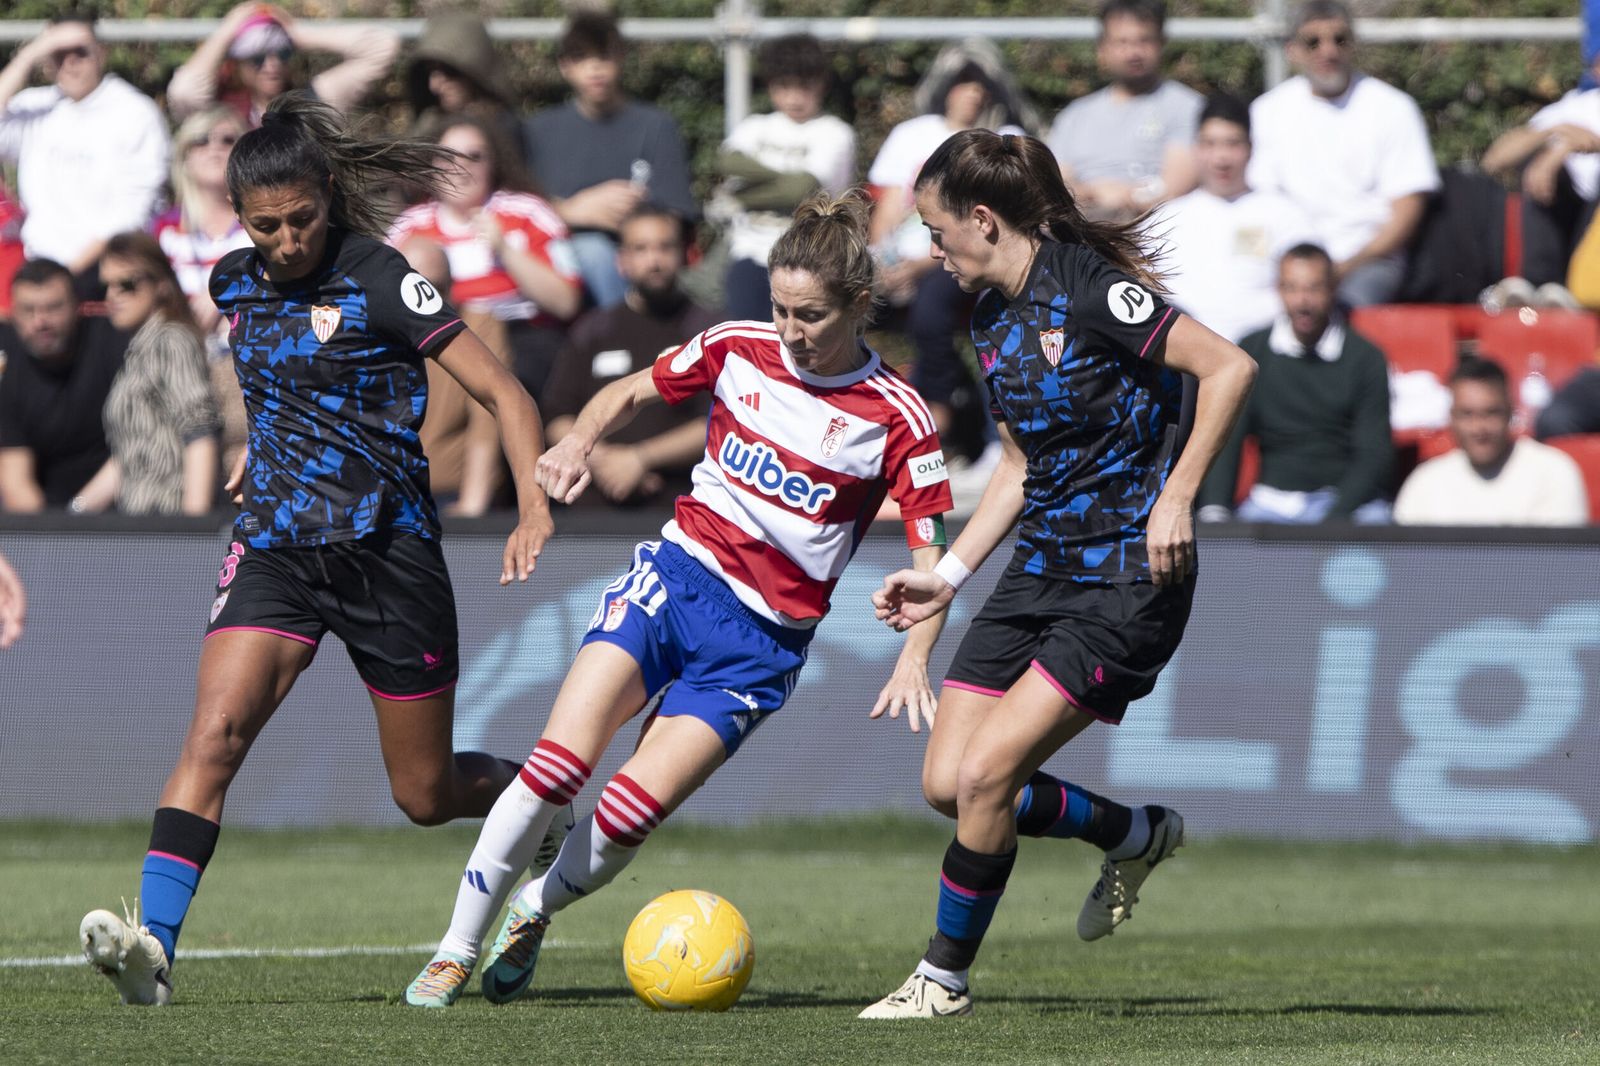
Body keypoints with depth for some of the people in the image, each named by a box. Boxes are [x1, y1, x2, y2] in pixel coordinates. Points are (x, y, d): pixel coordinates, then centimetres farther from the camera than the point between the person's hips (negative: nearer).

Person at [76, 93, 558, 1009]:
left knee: (426, 794, 7)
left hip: (389, 549, -4)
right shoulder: (235, 285, 6)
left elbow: (504, 393, -10)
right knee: (214, 734, -21)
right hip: (276, 549, 4)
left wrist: (534, 509, -21)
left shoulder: (380, 283, -11)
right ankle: (153, 944, -31)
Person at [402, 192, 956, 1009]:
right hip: (677, 572, 2)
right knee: (559, 764, -18)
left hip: (763, 638, -2)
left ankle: (537, 910, 17)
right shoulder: (737, 350, 1)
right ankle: (456, 950, -4)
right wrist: (580, 440, -5)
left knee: (629, 813, -15)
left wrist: (914, 658, -21)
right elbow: (630, 392, 16)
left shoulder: (896, 418, -7)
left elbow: (929, 559, -5)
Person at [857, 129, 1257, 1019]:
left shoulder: (1091, 289, -17)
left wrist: (1176, 498, -23)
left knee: (983, 774, -14)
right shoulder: (995, 319, 10)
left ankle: (946, 980, 5)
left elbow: (1229, 368, -20)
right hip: (1042, 569, 9)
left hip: (1127, 581, -9)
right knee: (947, 782, 4)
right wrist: (949, 574, 16)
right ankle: (1138, 835, 26)